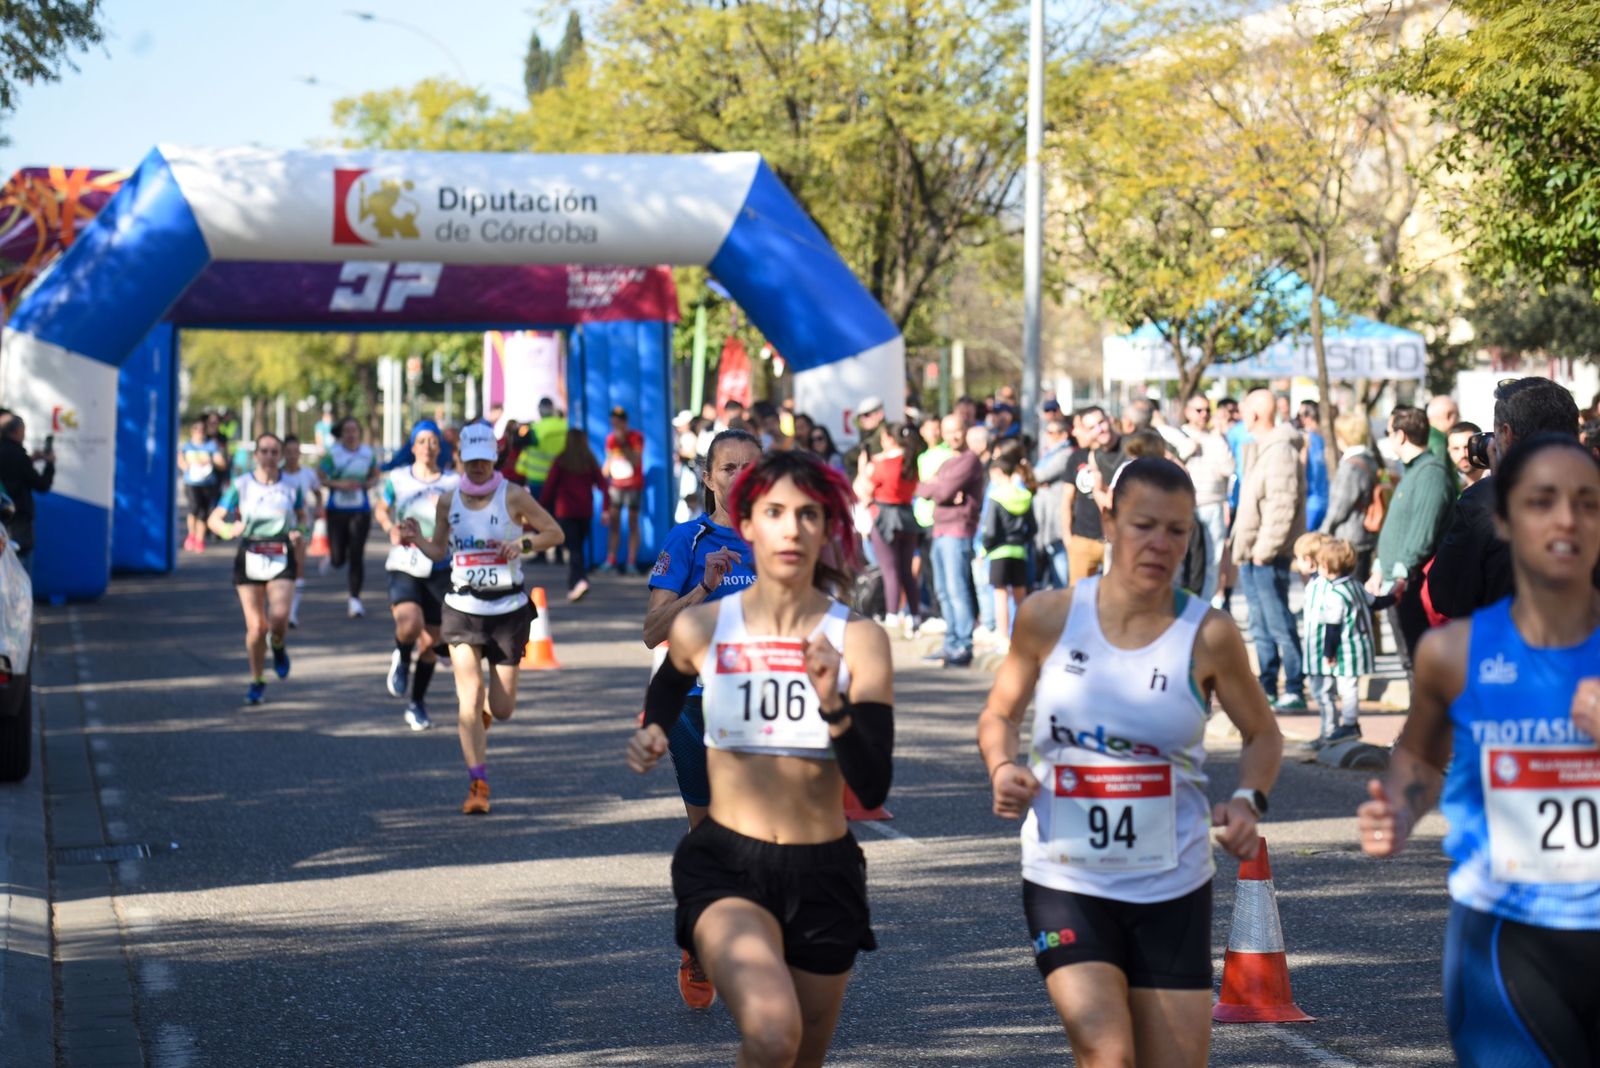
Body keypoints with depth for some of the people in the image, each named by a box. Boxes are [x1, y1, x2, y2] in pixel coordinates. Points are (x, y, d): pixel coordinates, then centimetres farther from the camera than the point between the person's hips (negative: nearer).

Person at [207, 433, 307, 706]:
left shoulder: (291, 486, 4)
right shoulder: (241, 485, 0)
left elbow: (302, 516, 20)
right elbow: (214, 519, 0)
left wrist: (299, 531, -2)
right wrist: (228, 530, -22)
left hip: (281, 557, 0)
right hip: (249, 557, 0)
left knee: (279, 617, -20)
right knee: (256, 626, 0)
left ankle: (278, 647, 17)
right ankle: (257, 682, 19)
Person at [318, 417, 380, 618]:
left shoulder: (367, 453, 3)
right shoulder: (332, 454, -5)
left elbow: (375, 475, 18)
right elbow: (319, 477, -4)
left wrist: (368, 484, -4)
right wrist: (339, 484, -17)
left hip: (360, 511, 1)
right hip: (337, 510, -1)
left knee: (357, 555, -5)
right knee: (338, 560, -1)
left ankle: (355, 598, 5)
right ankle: (331, 557, 38)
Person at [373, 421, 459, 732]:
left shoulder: (454, 483, 1)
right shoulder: (397, 479, 2)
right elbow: (381, 509, 18)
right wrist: (390, 528, -2)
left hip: (440, 568, 2)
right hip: (404, 566, -1)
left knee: (430, 641, 5)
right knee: (409, 625, -27)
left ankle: (418, 704, 22)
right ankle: (401, 660, 8)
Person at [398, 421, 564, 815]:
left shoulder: (513, 496, -5)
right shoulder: (448, 501, 3)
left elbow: (555, 533, 1)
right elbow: (440, 551, 14)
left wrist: (522, 544, -16)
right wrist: (417, 539, -6)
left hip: (508, 609, -1)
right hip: (463, 608, 1)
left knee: (502, 709, 3)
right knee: (468, 699, -11)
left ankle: (484, 710, 41)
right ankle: (478, 785, -5)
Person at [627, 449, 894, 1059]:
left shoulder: (857, 639, -6)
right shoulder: (700, 627, -3)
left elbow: (873, 789, -13)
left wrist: (833, 704, -27)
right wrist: (652, 734, 4)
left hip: (824, 874, 2)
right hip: (724, 865, -2)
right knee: (772, 1036, -30)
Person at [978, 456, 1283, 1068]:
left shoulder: (1208, 637, -6)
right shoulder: (1049, 616, -4)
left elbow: (1262, 734, 9)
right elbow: (1000, 713, 11)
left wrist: (1248, 800, -10)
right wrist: (1002, 767, -10)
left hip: (1172, 886, 1)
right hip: (1065, 883, -1)